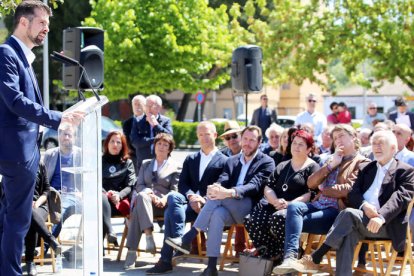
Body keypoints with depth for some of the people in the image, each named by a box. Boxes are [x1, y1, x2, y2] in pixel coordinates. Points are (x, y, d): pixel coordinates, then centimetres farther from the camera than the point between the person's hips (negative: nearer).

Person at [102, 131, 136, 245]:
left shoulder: (127, 163, 21)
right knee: (102, 197, -38)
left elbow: (130, 186, 8)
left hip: (118, 202, -1)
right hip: (100, 198, 1)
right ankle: (109, 232, -54)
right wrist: (106, 193, -13)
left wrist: (119, 195, -14)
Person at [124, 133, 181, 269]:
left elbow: (174, 190, 6)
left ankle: (132, 251, -43)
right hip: (145, 200, 3)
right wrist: (149, 193, -8)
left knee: (138, 208, -36)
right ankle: (148, 235, -46)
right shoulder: (145, 164, 26)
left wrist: (164, 199, -16)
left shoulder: (175, 167, 16)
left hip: (163, 204, -3)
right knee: (141, 196, -38)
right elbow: (139, 185, 15)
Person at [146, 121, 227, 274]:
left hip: (208, 204, -4)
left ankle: (166, 261, -28)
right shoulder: (190, 159, 24)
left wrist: (204, 199, -20)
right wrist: (191, 196, -11)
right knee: (173, 197, -32)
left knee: (170, 213, -28)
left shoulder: (223, 161, 8)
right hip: (191, 200, 4)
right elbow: (182, 184, 12)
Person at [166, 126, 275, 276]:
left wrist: (229, 193, -34)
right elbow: (222, 180, 3)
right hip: (231, 212, 4)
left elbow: (254, 185, -14)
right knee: (217, 213, -34)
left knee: (218, 197, -31)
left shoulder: (266, 162, 3)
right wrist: (215, 187, -25)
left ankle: (188, 238, -31)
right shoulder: (232, 161, 20)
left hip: (251, 210, -4)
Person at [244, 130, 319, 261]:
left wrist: (290, 204, -17)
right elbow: (268, 187, 17)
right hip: (275, 205, 6)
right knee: (251, 220, -25)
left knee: (278, 219, -39)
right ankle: (271, 255, -16)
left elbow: (312, 194, -5)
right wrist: (276, 201, -5)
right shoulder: (282, 166, 27)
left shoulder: (312, 167, 8)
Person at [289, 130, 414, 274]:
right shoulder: (367, 169, 24)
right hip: (360, 220, 5)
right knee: (349, 233, -32)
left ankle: (314, 258, -30)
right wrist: (364, 205, -14)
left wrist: (381, 217, -27)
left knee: (349, 213, -31)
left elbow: (401, 197, -9)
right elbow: (353, 194, 11)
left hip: (388, 225, -4)